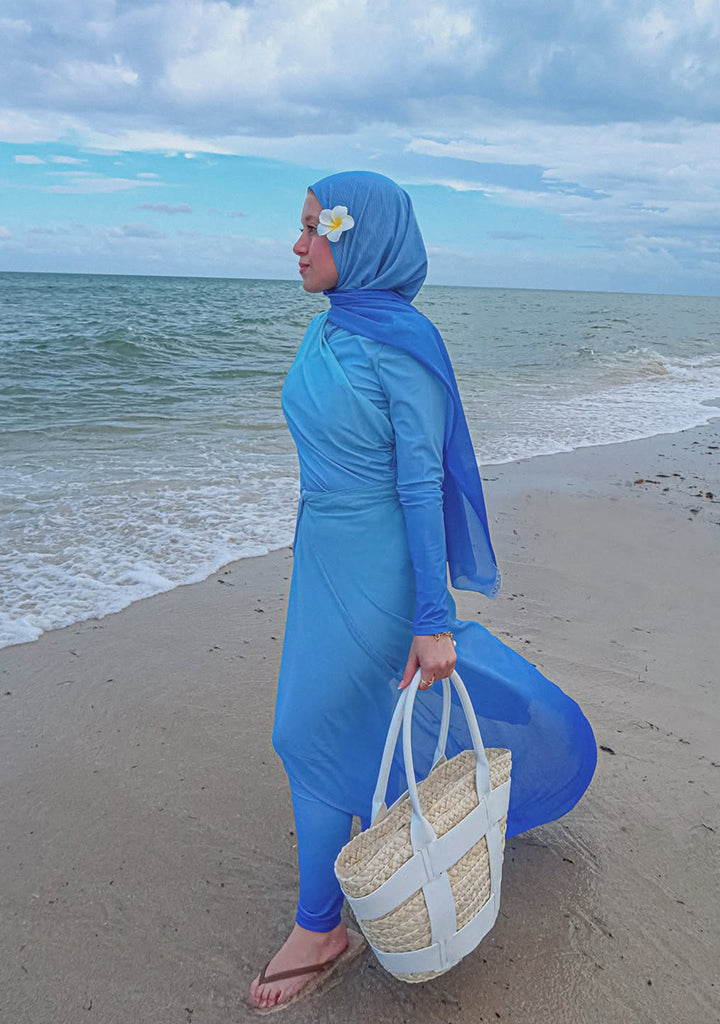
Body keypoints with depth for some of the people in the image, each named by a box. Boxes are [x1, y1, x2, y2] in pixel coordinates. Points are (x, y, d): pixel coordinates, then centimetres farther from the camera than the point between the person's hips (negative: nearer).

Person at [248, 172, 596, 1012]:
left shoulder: (403, 344, -19)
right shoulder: (326, 330, 6)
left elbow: (422, 485, -19)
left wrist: (431, 620, -18)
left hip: (379, 564, -8)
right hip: (322, 554, 9)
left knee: (317, 731, 0)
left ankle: (321, 927, 22)